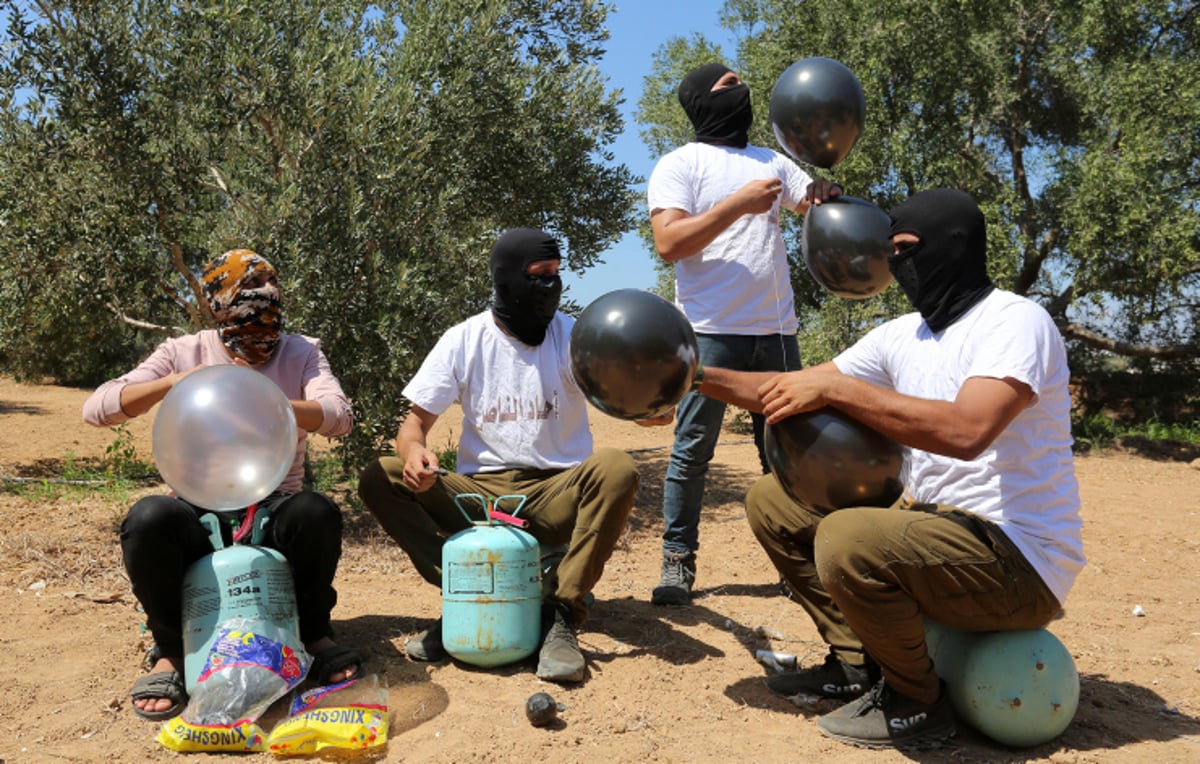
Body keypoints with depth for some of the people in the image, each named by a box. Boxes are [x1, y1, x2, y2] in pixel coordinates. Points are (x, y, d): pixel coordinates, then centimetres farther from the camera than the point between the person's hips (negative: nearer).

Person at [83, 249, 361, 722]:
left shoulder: (301, 352, 5)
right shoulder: (185, 353, 5)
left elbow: (339, 417, -14)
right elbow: (96, 409, -5)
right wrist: (174, 382, -20)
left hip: (274, 509, 0)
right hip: (199, 513, 1)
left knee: (319, 514, -34)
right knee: (147, 520, -33)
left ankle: (314, 633, -4)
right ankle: (170, 650, -5)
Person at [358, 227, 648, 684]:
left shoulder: (572, 335, -3)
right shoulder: (465, 340, 1)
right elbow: (416, 421, 3)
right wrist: (414, 450, -23)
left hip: (556, 496, -1)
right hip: (478, 492, 2)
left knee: (616, 468, -31)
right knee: (378, 479, -17)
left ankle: (562, 615, -23)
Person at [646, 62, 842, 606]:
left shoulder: (772, 162, 19)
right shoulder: (680, 165, 1)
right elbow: (668, 244, -12)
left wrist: (829, 195, -10)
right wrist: (738, 204, -18)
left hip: (777, 330, 5)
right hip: (712, 331, -5)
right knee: (693, 451, -2)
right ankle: (678, 561, 9)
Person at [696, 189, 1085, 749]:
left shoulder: (1016, 321, -15)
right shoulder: (901, 335, 9)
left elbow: (967, 430, -33)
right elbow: (790, 392, 7)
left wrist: (836, 388, -32)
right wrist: (699, 377, -4)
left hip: (1019, 559, -8)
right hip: (927, 520, 8)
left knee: (848, 540, -33)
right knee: (773, 500, 6)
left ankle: (917, 704, -6)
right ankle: (856, 664, 12)